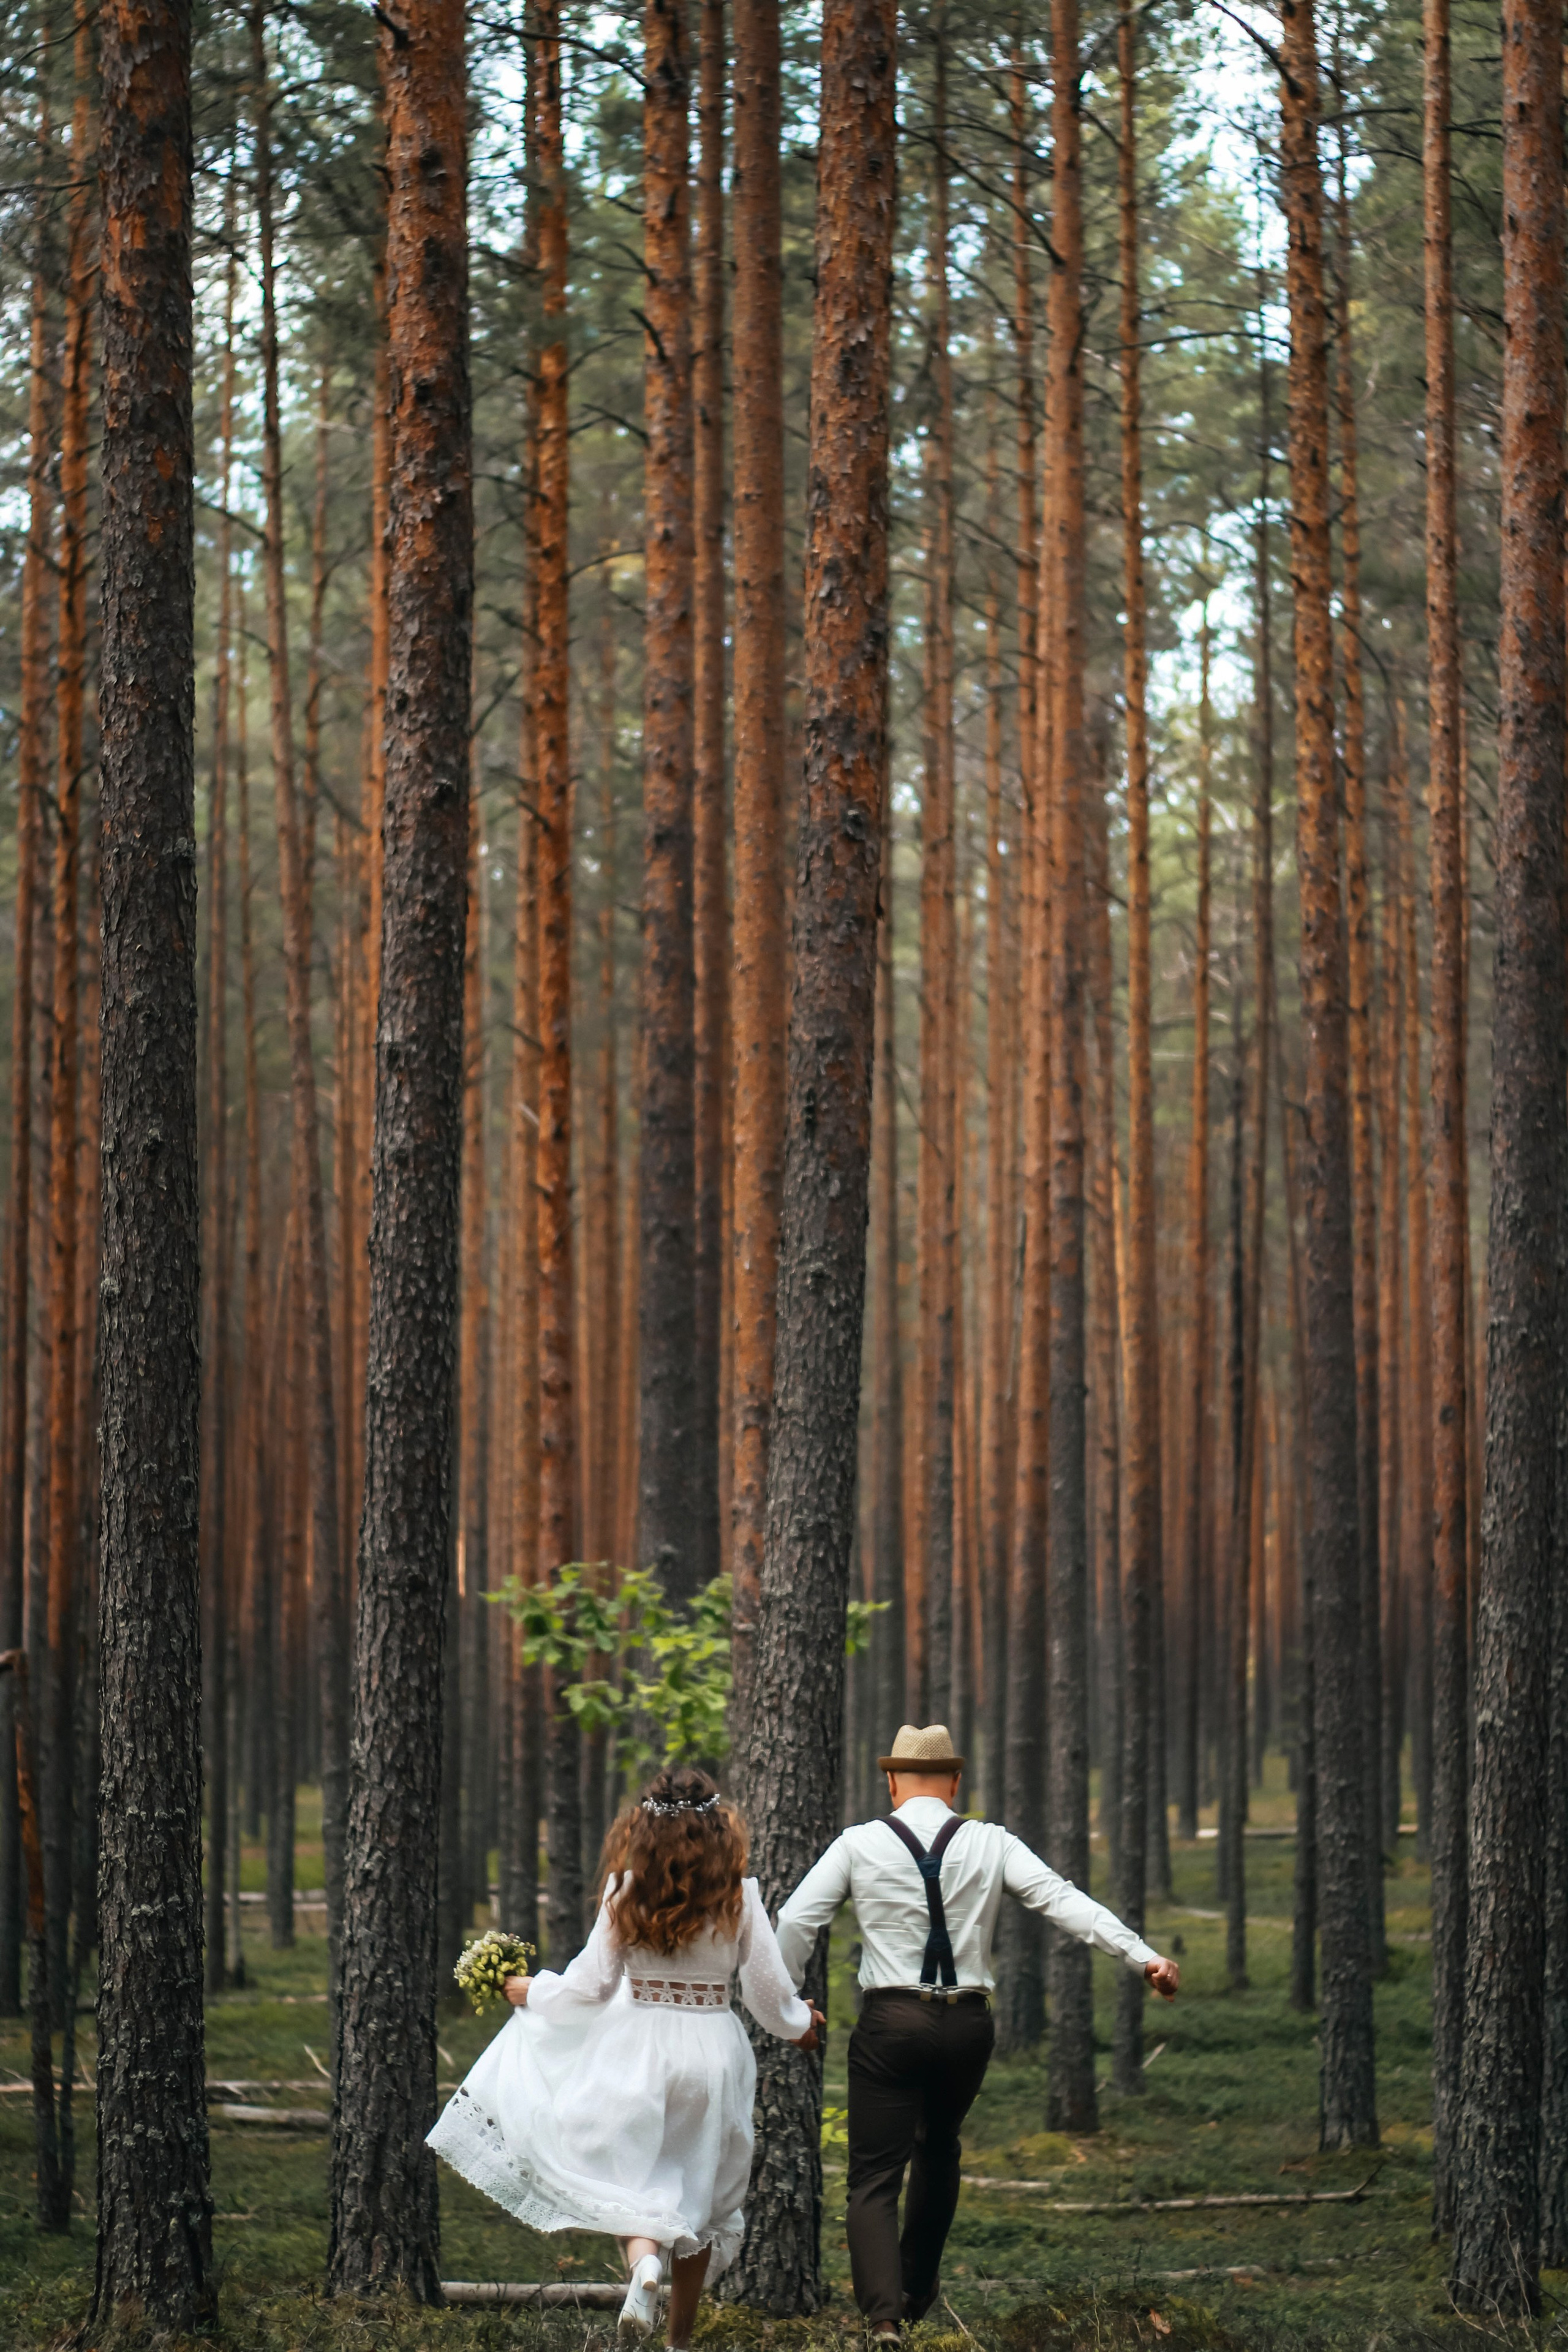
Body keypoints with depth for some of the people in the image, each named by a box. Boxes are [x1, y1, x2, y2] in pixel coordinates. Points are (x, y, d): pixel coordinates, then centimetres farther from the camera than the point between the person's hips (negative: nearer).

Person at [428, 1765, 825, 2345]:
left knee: (629, 2173, 6)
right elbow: (770, 1993, 0)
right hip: (714, 2050, 1)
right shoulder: (739, 1896, -6)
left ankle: (644, 2260, -28)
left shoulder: (626, 1891, -6)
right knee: (701, 2188, 15)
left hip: (640, 2045, -1)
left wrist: (535, 1993, 17)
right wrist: (798, 2023, 22)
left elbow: (591, 1987, -3)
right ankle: (681, 2335, 21)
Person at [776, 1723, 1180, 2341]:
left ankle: (883, 2318, -20)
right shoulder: (992, 1845, 1)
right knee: (938, 2149, 28)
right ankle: (918, 2287, 42)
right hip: (967, 2025, 3)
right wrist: (1144, 1956, -10)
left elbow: (795, 1922, 0)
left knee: (875, 2178, 0)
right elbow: (1066, 1901, -7)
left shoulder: (859, 1845, -1)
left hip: (889, 2022, -3)